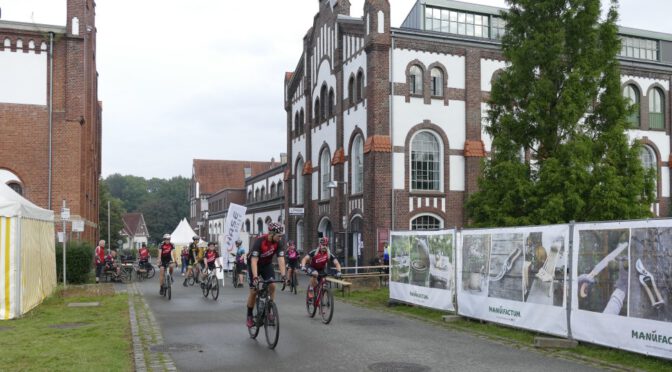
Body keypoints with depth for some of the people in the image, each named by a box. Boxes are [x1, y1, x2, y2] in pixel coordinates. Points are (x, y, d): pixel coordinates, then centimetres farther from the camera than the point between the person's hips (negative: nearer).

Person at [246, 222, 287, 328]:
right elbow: (254, 260, -37)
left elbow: (281, 259, -24)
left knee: (272, 286, -15)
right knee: (253, 291, -5)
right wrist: (255, 277, -47)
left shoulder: (279, 243, -20)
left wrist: (283, 275, -35)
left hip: (267, 264, 4)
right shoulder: (260, 241, -33)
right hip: (254, 264, -4)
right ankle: (249, 316, 10)